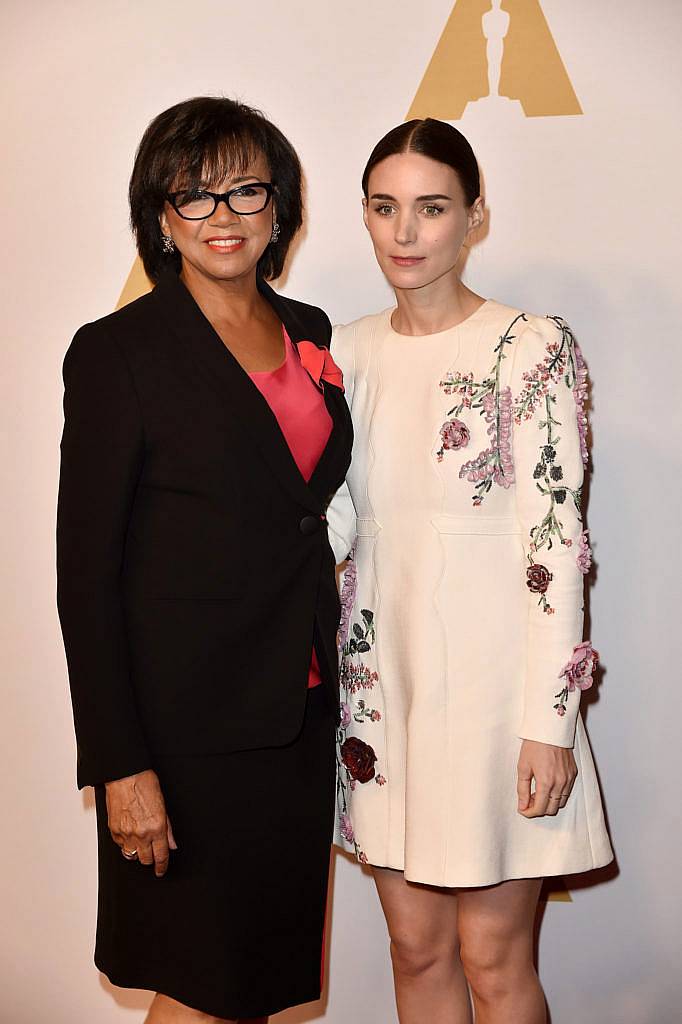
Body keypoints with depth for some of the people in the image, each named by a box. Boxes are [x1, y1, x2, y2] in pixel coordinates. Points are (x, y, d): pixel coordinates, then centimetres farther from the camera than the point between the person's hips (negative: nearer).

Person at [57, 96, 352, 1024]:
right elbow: (86, 571, -12)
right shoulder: (117, 352, -9)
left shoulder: (311, 335, 9)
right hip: (191, 727, -6)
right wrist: (120, 764, -16)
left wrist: (330, 698, 12)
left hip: (300, 713, 6)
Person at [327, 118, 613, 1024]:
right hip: (386, 672, 5)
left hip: (492, 673, -5)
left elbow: (555, 541, -12)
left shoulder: (534, 349, -9)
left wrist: (548, 721, -14)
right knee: (416, 946, 15)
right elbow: (335, 523, 8)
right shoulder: (348, 353, 7)